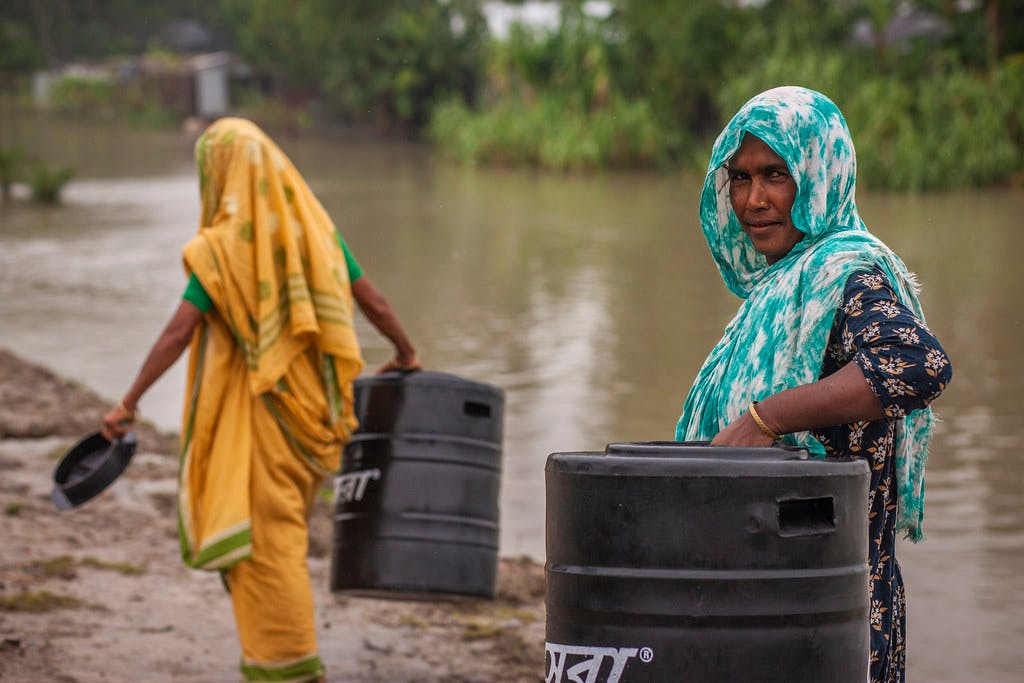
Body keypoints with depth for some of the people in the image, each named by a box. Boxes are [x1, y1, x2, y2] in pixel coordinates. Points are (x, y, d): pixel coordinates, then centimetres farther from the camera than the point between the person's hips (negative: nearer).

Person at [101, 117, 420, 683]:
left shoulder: (225, 244, -13)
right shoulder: (314, 227, 4)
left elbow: (178, 332, -17)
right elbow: (372, 301, 9)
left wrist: (128, 402, -14)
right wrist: (405, 353, 26)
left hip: (257, 410, -6)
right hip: (310, 403, 6)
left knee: (266, 537, 1)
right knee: (282, 533, 19)